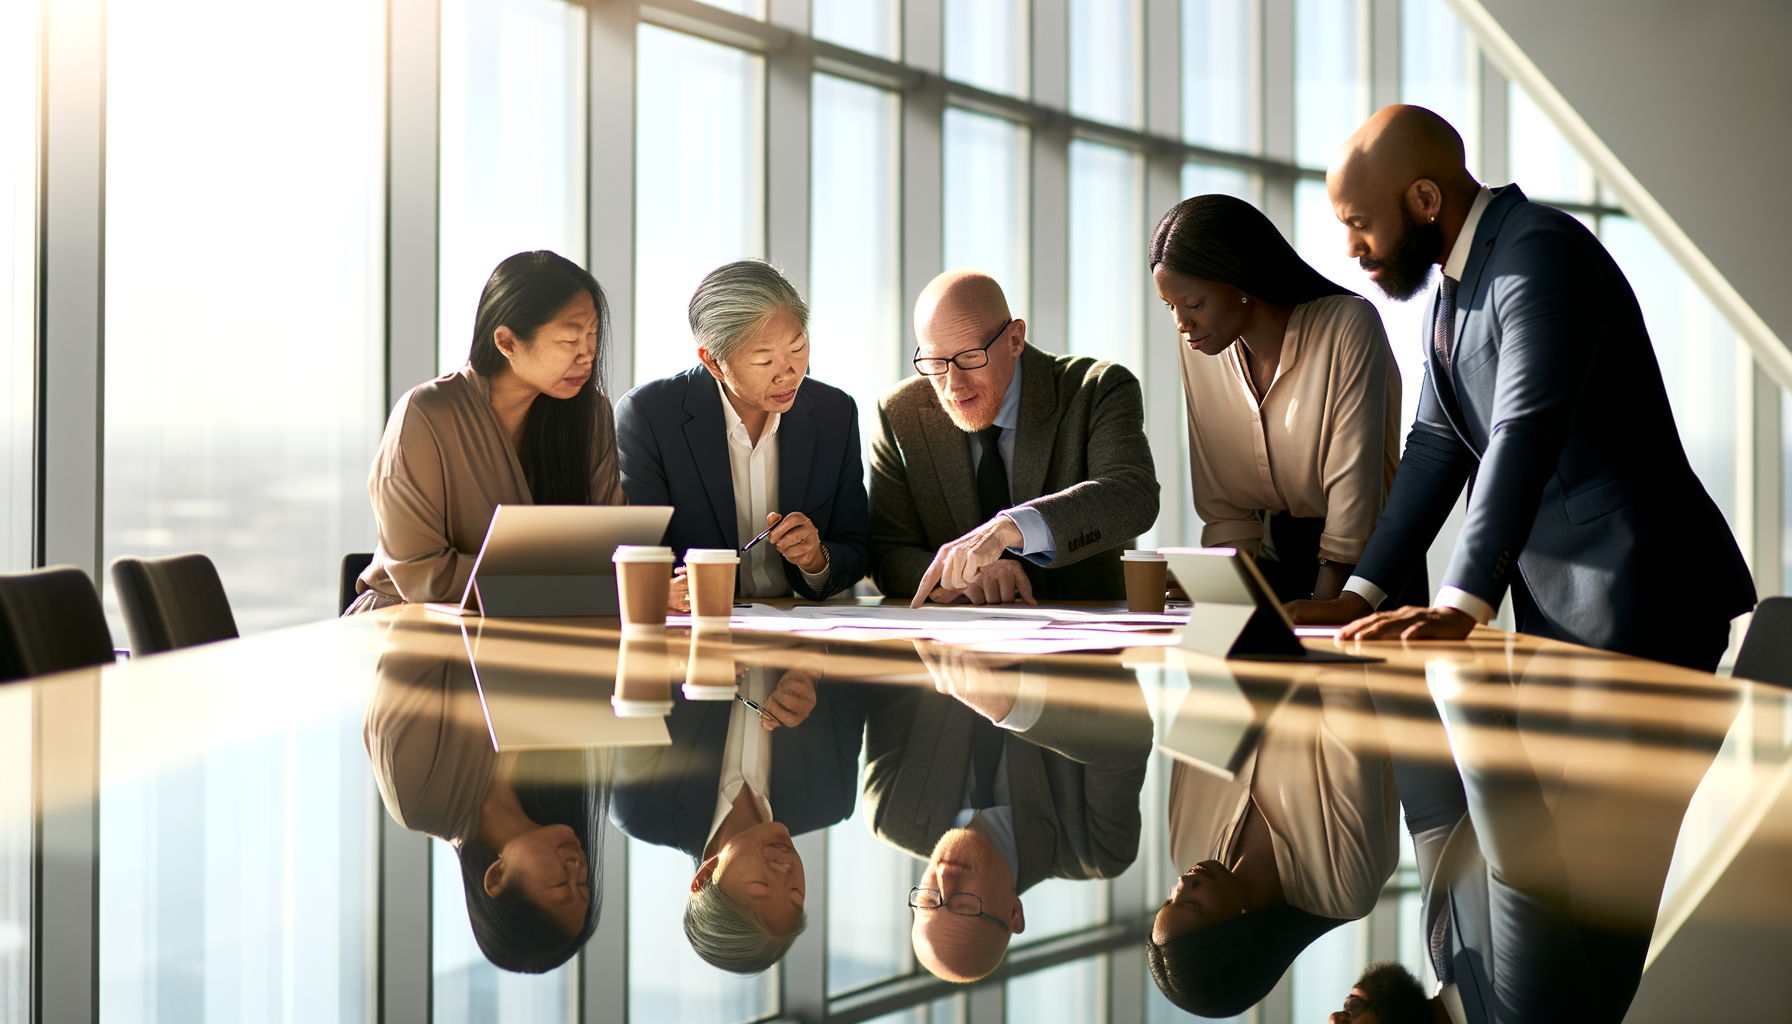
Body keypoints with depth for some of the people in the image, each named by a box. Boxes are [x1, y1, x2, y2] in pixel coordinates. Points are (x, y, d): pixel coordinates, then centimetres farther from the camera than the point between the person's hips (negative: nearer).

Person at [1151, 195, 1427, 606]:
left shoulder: (1349, 325, -14)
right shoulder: (1198, 349, 0)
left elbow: (1354, 484, -18)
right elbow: (1220, 500, 2)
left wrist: (1322, 610, -21)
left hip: (1365, 568, -4)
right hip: (1273, 553, 4)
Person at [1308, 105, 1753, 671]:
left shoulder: (1539, 253, -17)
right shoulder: (1454, 288, 15)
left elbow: (1526, 434, -28)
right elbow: (1434, 448, 15)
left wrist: (1460, 609, -35)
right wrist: (1361, 595, 5)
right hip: (1555, 609, 9)